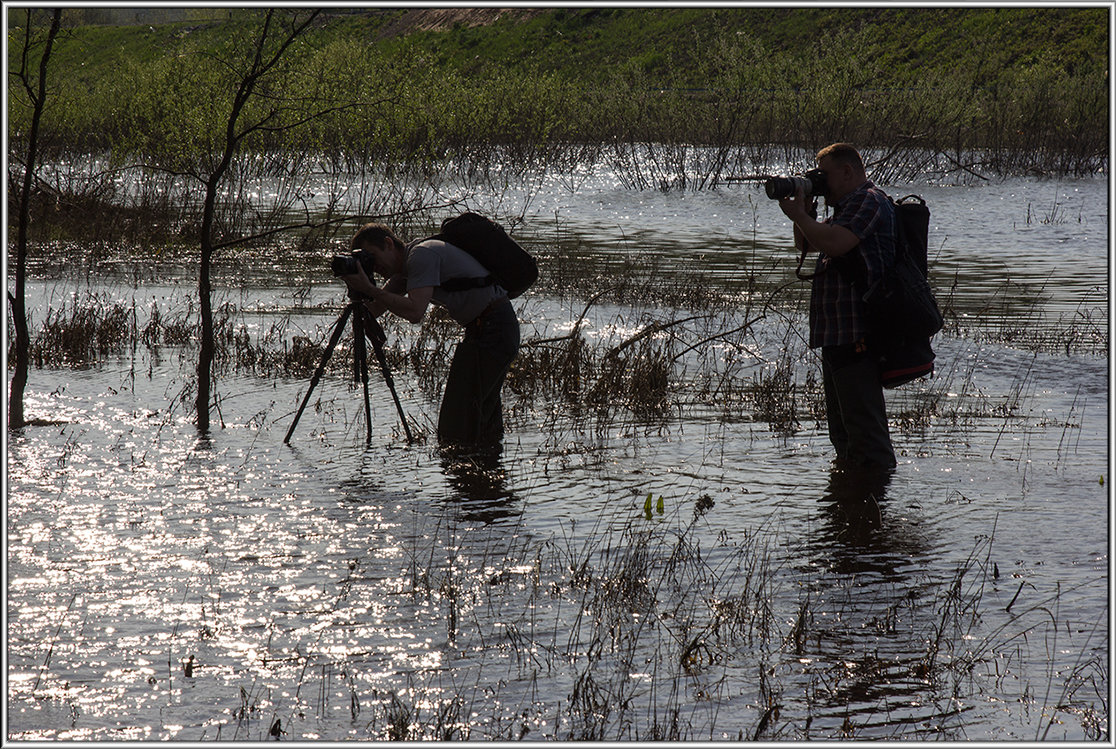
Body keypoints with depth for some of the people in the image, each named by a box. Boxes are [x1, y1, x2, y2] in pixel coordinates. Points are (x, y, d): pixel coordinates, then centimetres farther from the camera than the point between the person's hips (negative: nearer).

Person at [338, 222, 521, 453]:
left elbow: (415, 312, -29)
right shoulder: (405, 266, 15)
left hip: (493, 328, -11)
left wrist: (369, 289, -26)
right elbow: (374, 310, 11)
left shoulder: (422, 254, -17)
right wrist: (358, 292, -8)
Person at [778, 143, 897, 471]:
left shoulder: (869, 201, -11)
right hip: (837, 334, 11)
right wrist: (805, 212, 8)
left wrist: (799, 215, -11)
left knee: (864, 424, -11)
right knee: (841, 423, 18)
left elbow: (833, 243, -25)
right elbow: (806, 244, 27)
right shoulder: (848, 205, 23)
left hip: (857, 336, -11)